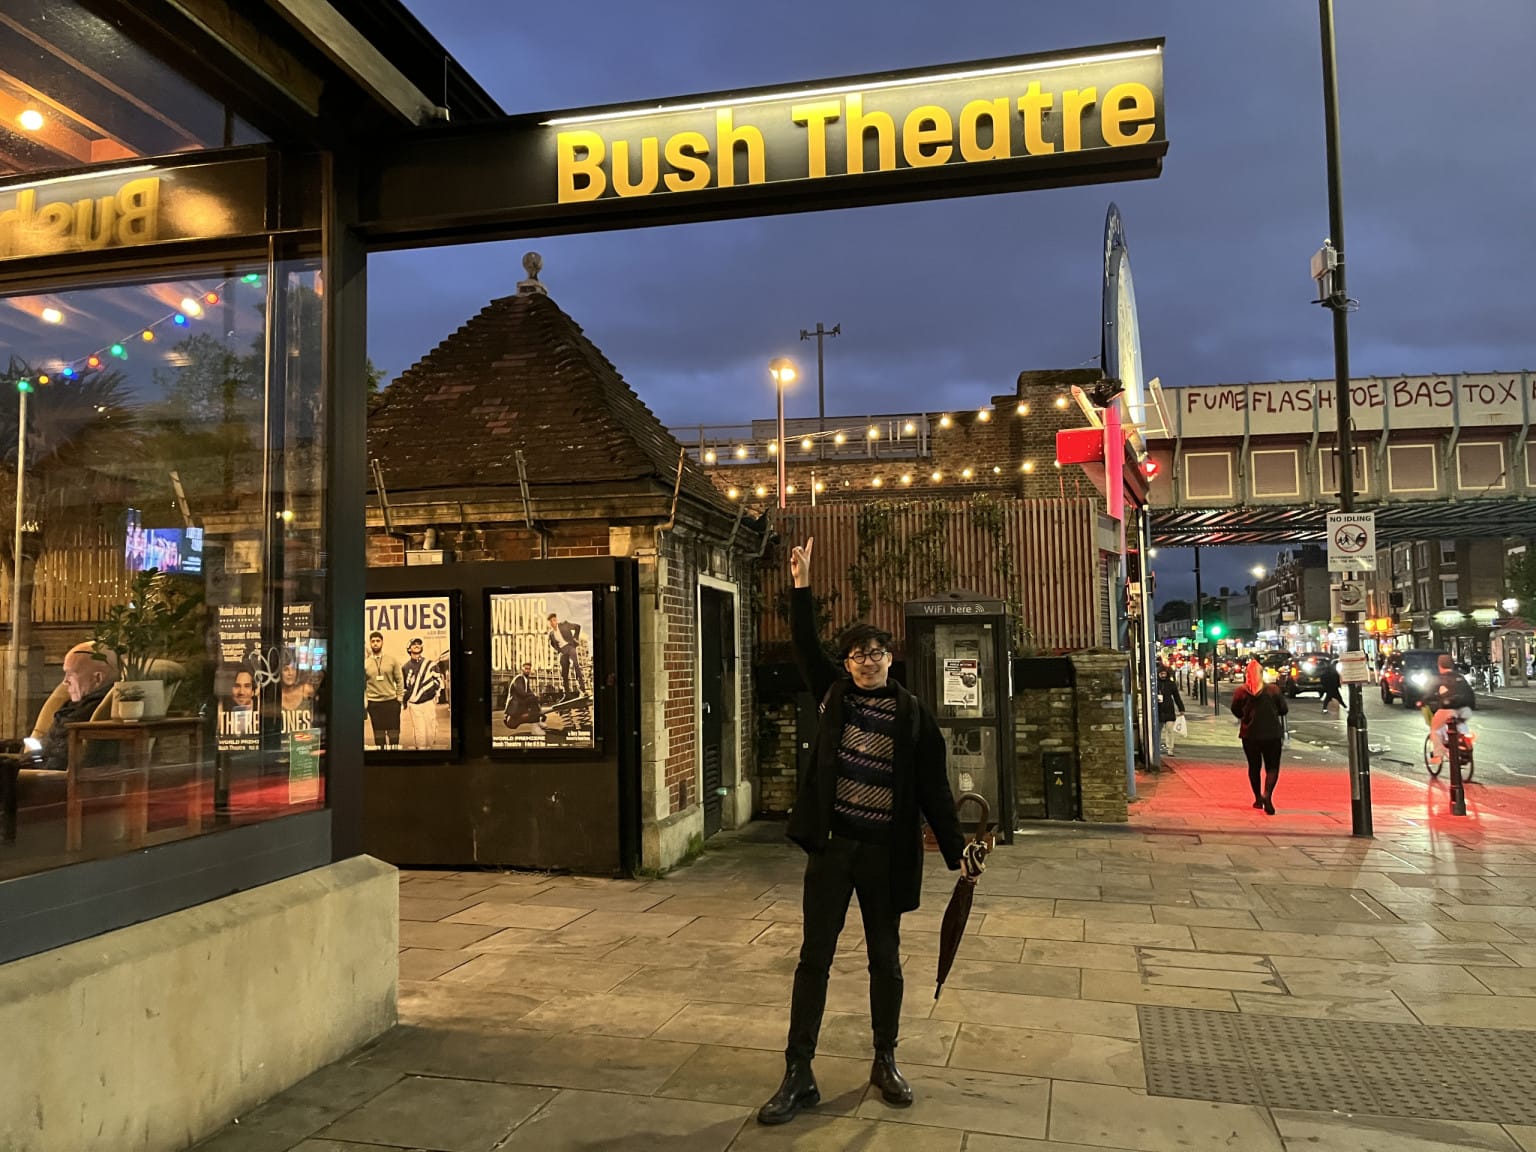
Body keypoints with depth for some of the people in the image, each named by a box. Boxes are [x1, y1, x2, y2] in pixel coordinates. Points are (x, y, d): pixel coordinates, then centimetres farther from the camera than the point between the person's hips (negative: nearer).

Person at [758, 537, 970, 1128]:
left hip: (886, 852, -1)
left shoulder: (911, 714, -2)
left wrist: (956, 850, -5)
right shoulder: (834, 694, 3)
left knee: (885, 958, 13)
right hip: (832, 846, 1)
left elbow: (933, 787, -1)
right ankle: (799, 1076, 13)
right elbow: (805, 646, -3)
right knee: (814, 957, 4)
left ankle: (885, 1063, 31)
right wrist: (802, 584, -12)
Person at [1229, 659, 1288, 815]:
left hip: (1249, 734, 1)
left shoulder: (1241, 691, -6)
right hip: (1271, 734, -1)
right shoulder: (1273, 690, -7)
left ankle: (1258, 798, 24)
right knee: (1272, 767, 4)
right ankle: (1267, 795, -20)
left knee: (1253, 766, 16)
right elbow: (1284, 710, 2)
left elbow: (1236, 711, 4)